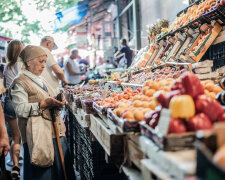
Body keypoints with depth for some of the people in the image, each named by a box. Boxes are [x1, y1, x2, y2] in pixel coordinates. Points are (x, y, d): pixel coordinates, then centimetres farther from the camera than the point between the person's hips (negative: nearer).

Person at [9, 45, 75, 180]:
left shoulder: (42, 81, 20)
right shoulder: (20, 83, -6)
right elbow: (20, 109, -15)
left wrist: (58, 102, 8)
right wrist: (44, 104, -22)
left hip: (54, 132, 8)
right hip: (38, 136, -8)